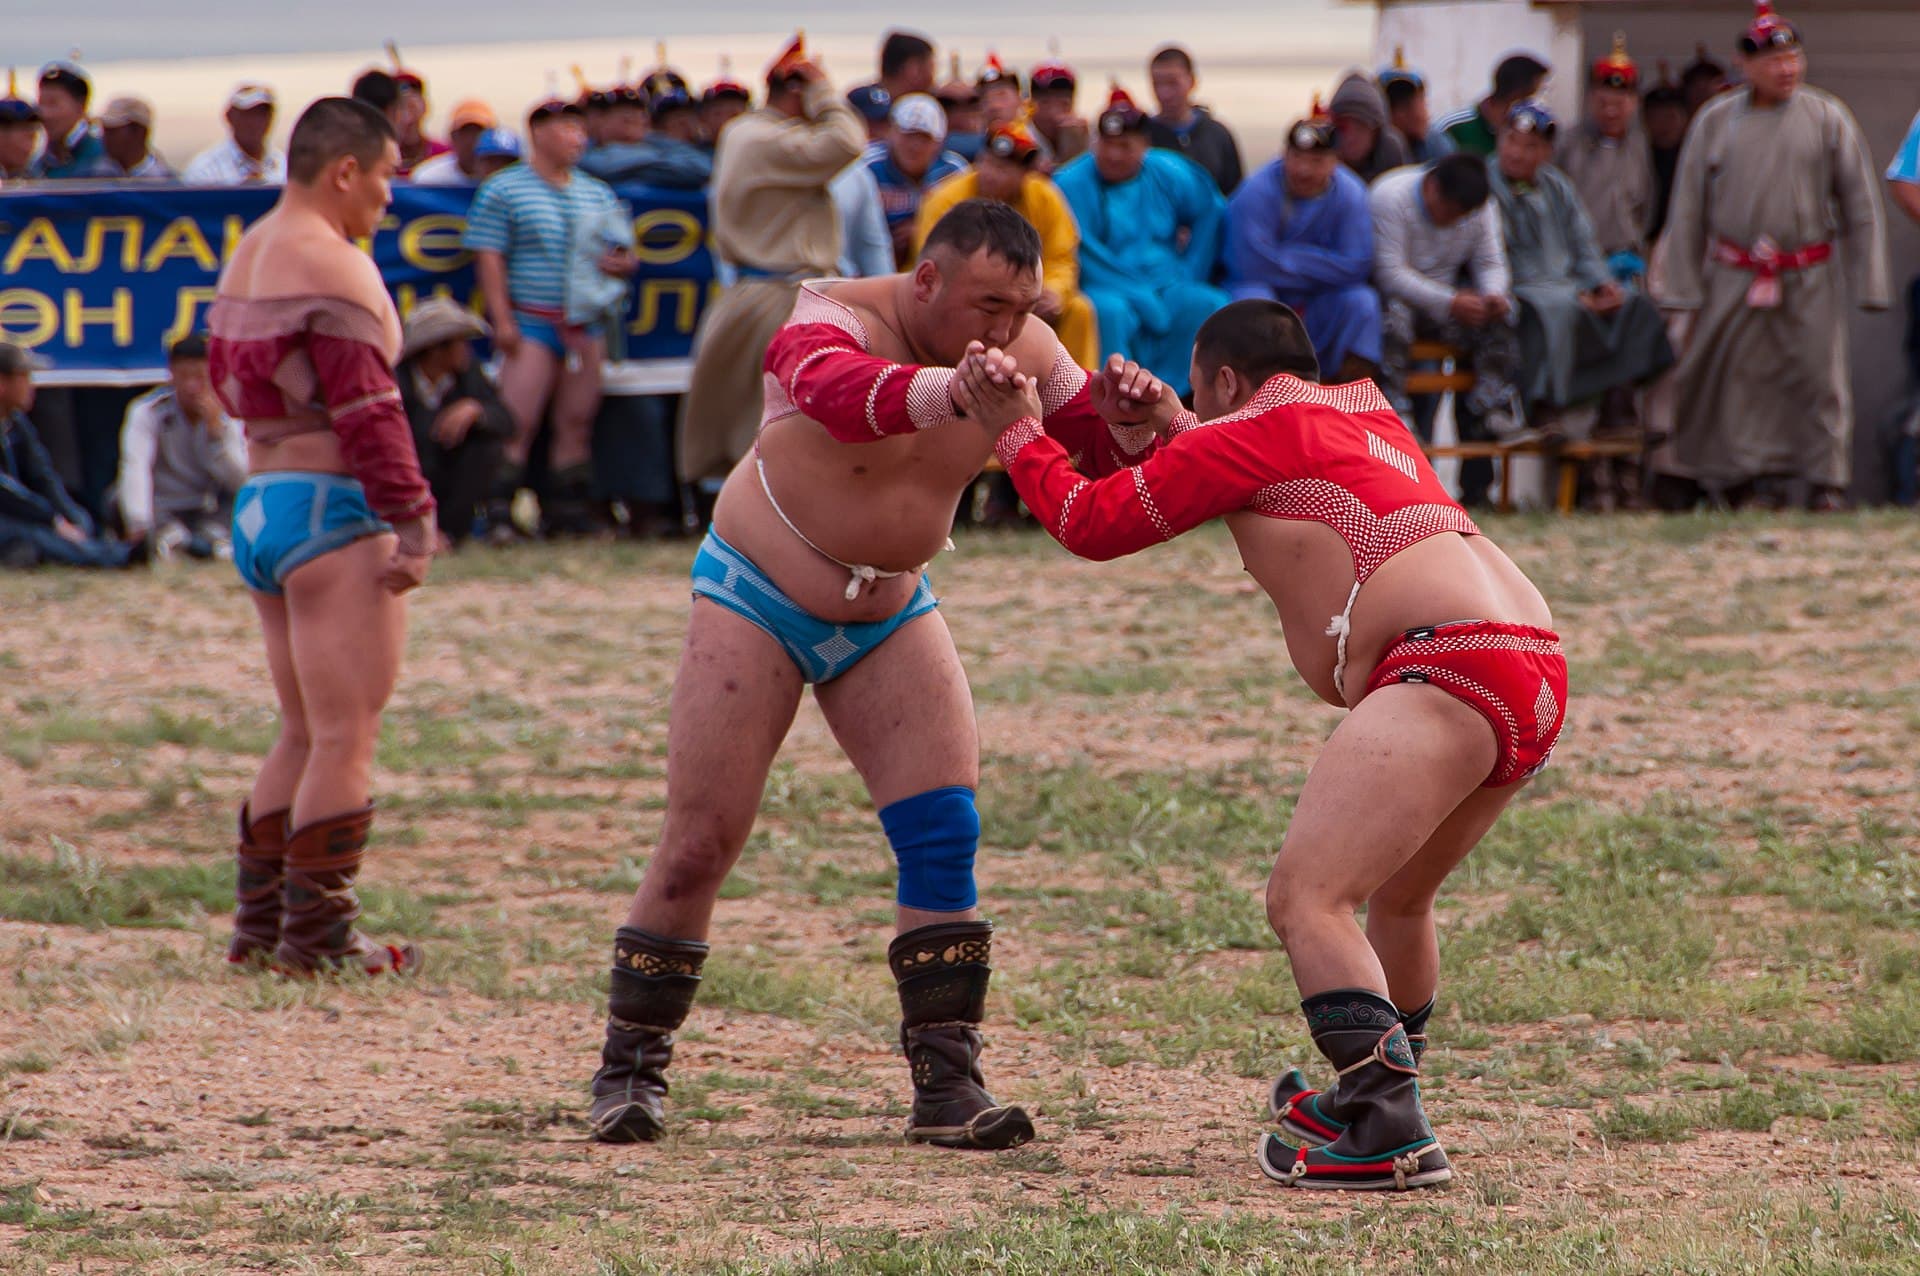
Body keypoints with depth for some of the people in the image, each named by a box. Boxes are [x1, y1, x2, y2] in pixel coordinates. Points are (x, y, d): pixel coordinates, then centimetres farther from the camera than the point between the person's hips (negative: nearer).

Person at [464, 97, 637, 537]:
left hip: (587, 325, 5)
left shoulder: (597, 194, 18)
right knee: (518, 422, -11)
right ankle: (498, 514, -10)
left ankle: (569, 513, 9)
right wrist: (503, 321, -12)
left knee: (576, 425, 4)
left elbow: (622, 253, 24)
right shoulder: (503, 190, 2)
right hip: (531, 322, -5)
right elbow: (488, 258, -4)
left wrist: (624, 264, -2)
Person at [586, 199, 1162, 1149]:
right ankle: (629, 1070, 9)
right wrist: (941, 391, -70)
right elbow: (835, 391, -49)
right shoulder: (833, 318, -25)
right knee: (698, 845, -5)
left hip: (888, 612, 4)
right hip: (759, 594, -4)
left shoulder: (1022, 354, -9)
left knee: (943, 833, -9)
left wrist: (1127, 422, -32)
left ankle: (947, 1084, -4)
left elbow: (1103, 468, -7)